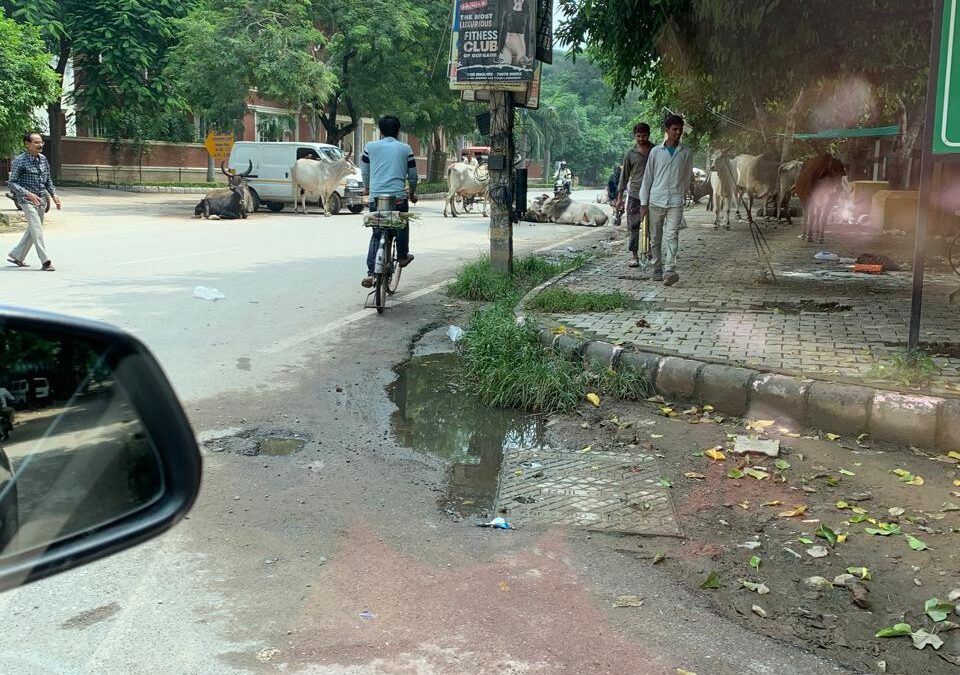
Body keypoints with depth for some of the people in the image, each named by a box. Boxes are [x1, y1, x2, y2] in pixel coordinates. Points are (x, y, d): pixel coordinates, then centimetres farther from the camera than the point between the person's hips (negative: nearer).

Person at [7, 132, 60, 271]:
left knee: (33, 230, 14)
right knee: (37, 229, -14)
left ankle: (16, 256, 28)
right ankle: (45, 261, -16)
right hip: (27, 200, -7)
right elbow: (11, 182, -12)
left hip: (42, 200, 7)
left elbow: (48, 180, 18)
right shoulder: (20, 160, -12)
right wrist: (28, 194, -25)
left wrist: (54, 195, 4)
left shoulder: (43, 159, 7)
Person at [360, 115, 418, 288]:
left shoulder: (370, 147, 8)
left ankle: (371, 272, -3)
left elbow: (364, 172, 16)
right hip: (399, 196, -1)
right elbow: (412, 175, 13)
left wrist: (368, 189, 34)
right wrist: (412, 193, 29)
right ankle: (402, 256, 32)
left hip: (376, 196, 1)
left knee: (376, 234, 7)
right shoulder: (406, 149, 8)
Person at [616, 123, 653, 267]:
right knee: (633, 225, -4)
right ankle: (634, 255, -2)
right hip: (634, 193, 0)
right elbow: (624, 176, 9)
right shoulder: (630, 154, 6)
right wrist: (619, 197, 5)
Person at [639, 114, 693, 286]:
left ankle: (669, 272, -22)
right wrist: (643, 203, 2)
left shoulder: (686, 153, 5)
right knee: (655, 238, 8)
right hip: (656, 200, 1)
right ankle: (657, 269, 22)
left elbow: (687, 176, 16)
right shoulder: (656, 151, 3)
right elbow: (647, 177, 5)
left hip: (675, 202, -1)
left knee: (672, 236, -14)